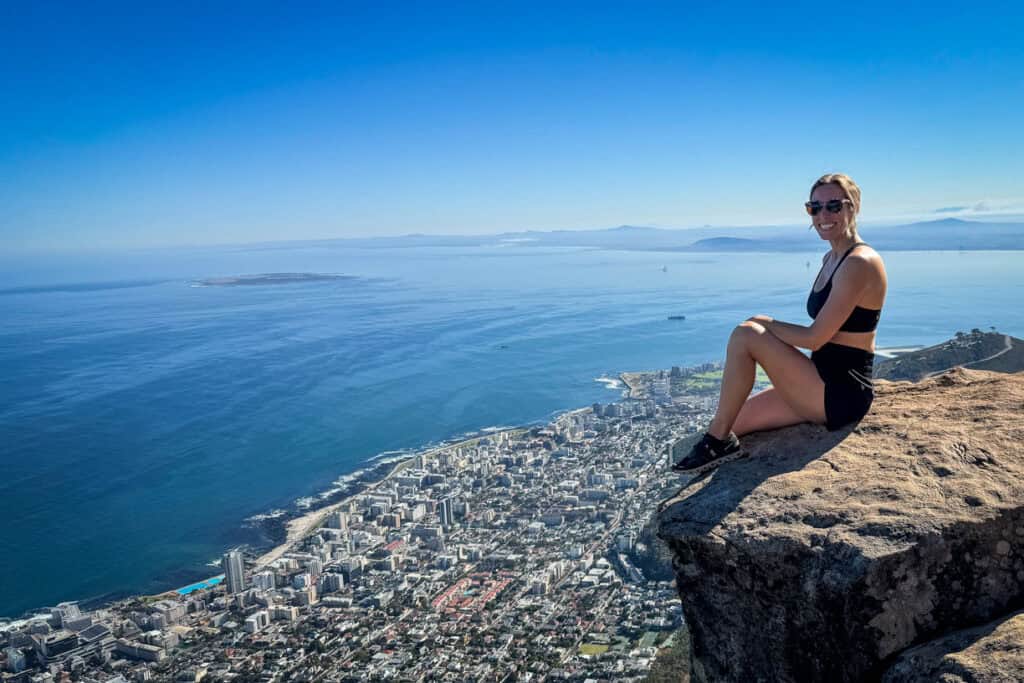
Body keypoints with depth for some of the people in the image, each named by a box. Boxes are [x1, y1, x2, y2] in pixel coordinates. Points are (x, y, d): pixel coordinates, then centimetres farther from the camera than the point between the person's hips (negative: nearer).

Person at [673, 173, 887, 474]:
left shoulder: (860, 263, -17)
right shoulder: (831, 258, 14)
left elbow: (815, 338, -20)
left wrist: (766, 324, -8)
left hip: (843, 393, -10)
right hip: (824, 386, 10)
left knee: (745, 334, -20)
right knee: (732, 421, 3)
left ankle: (718, 440, -11)